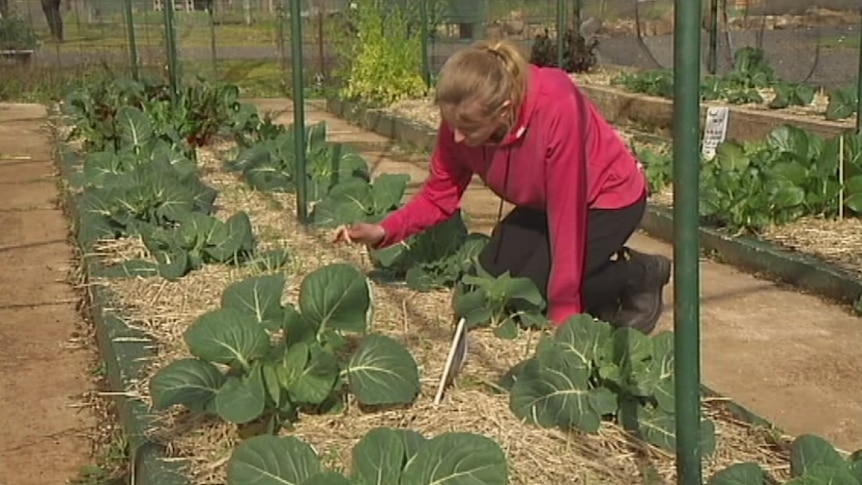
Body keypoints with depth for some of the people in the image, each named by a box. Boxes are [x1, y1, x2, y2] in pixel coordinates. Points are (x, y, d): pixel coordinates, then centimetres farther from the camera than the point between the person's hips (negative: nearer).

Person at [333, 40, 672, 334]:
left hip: (608, 198, -6)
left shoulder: (556, 109, -38)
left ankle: (641, 276, 5)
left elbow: (567, 213, -33)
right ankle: (595, 268, 17)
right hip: (542, 203, 7)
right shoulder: (461, 116, -21)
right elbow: (440, 194, -10)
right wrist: (384, 232, -29)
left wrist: (563, 310, -28)